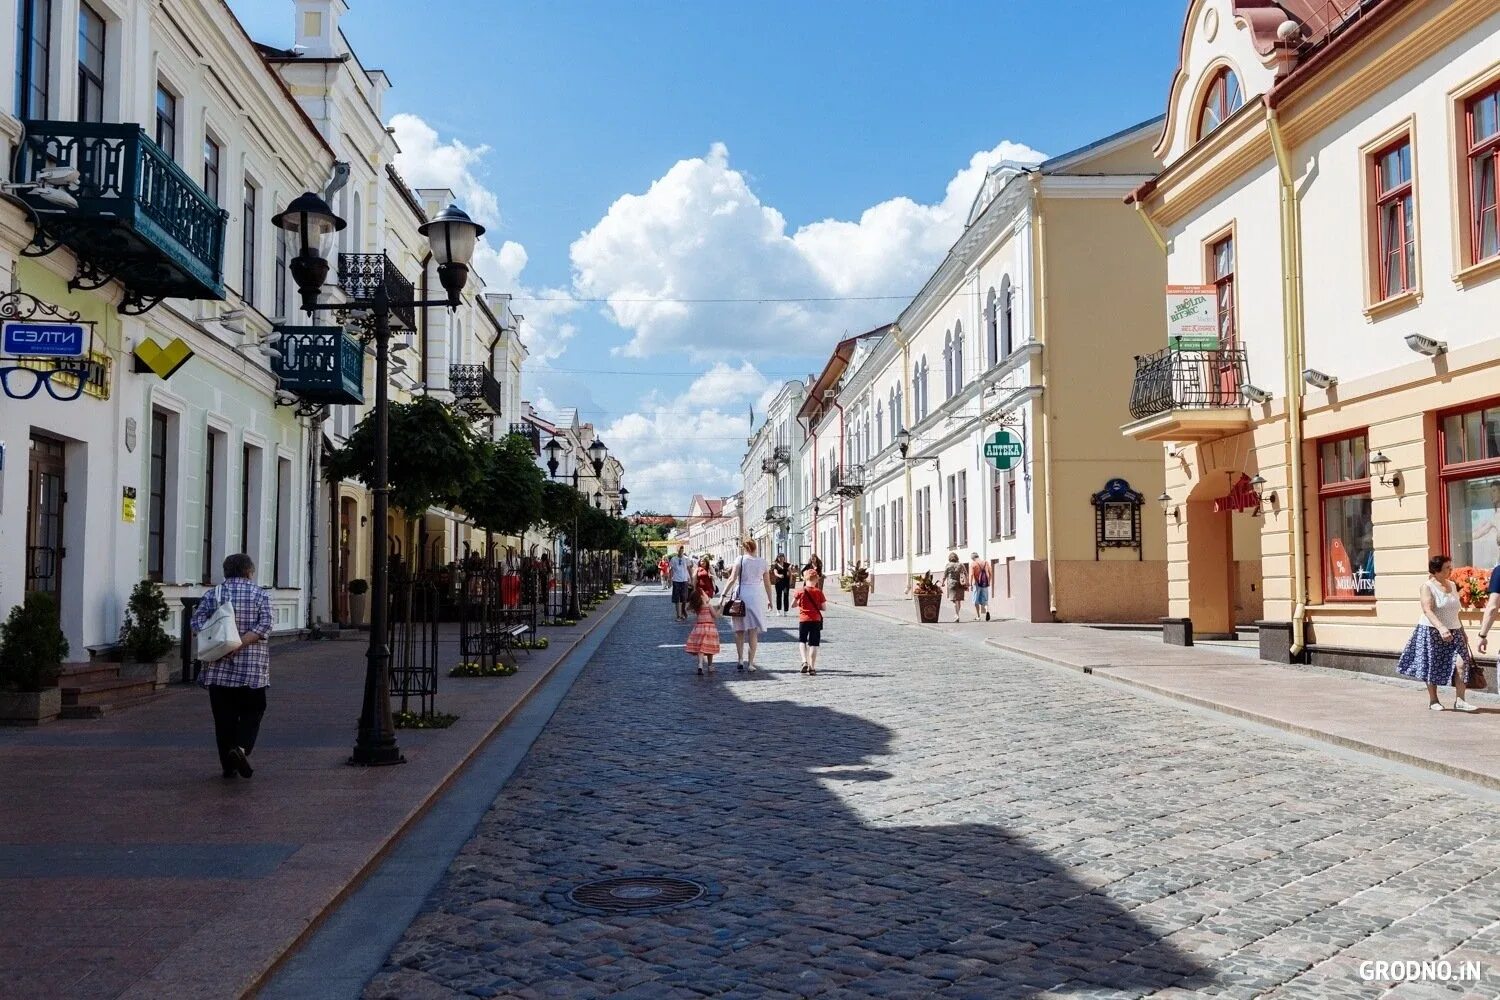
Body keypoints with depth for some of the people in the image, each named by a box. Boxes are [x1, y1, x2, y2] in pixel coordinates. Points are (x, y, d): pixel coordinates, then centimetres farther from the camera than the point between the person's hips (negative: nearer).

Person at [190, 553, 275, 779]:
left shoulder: (213, 594, 7)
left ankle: (229, 766, 11)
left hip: (219, 667, 2)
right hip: (252, 667, -2)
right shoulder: (259, 594, 2)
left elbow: (197, 621, -3)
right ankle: (241, 747, -15)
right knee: (252, 710, 9)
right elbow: (267, 623, -12)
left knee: (224, 715, 8)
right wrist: (241, 643, -14)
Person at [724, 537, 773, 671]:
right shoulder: (763, 562, 5)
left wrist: (724, 595, -7)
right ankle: (751, 662, 1)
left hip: (740, 594, -1)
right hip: (756, 595, 1)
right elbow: (767, 583, 10)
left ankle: (740, 659, 11)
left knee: (739, 630, 12)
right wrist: (769, 600, 20)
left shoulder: (740, 560, -2)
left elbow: (732, 580, -9)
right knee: (753, 631, 4)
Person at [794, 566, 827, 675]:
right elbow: (823, 608, -2)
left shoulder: (800, 590, -5)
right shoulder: (818, 591, -4)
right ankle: (812, 667, 3)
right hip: (816, 620, 0)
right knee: (813, 644, 4)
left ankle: (805, 661, -2)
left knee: (802, 641, 18)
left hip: (803, 620, 0)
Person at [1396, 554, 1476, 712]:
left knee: (1462, 662, -10)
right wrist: (1441, 628, -35)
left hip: (1453, 631, 5)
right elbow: (1427, 610, -22)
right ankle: (1433, 700, 19)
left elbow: (1454, 611, 18)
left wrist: (1463, 632, 19)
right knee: (1432, 667, 4)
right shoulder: (1427, 586, -10)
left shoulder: (1452, 585, 10)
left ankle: (1459, 701, -6)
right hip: (1432, 632, -5)